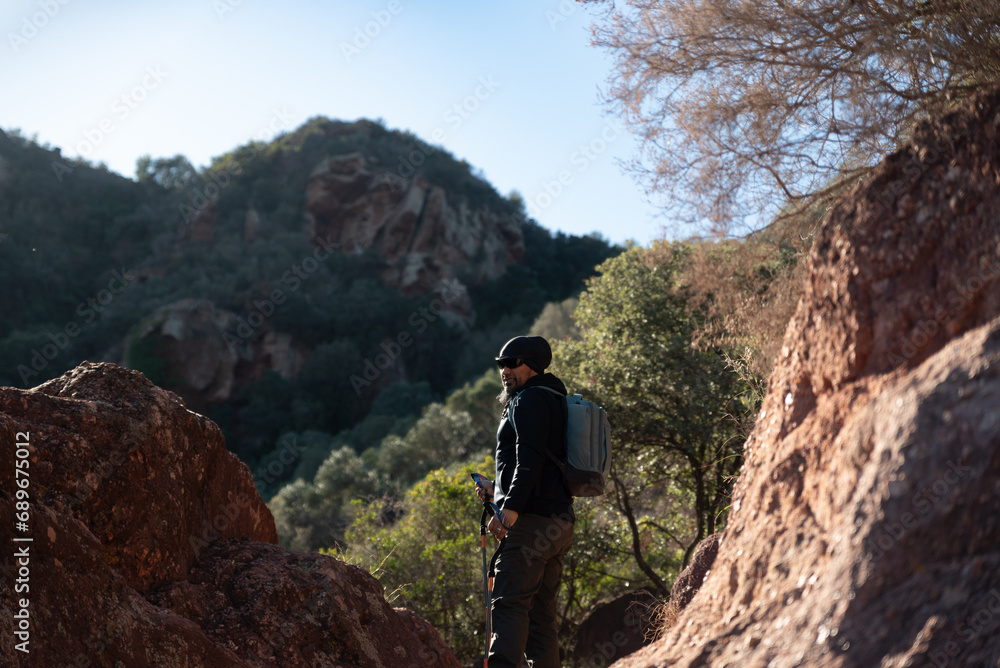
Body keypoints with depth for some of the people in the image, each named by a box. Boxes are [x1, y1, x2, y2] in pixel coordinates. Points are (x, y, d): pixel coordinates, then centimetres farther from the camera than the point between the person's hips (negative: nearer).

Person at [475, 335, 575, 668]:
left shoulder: (530, 400, -4)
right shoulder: (553, 401, 26)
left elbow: (530, 459, -20)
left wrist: (511, 507, -27)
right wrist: (497, 490, 24)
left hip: (531, 520, -10)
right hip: (559, 521, 10)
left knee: (510, 604, -16)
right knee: (541, 612, 9)